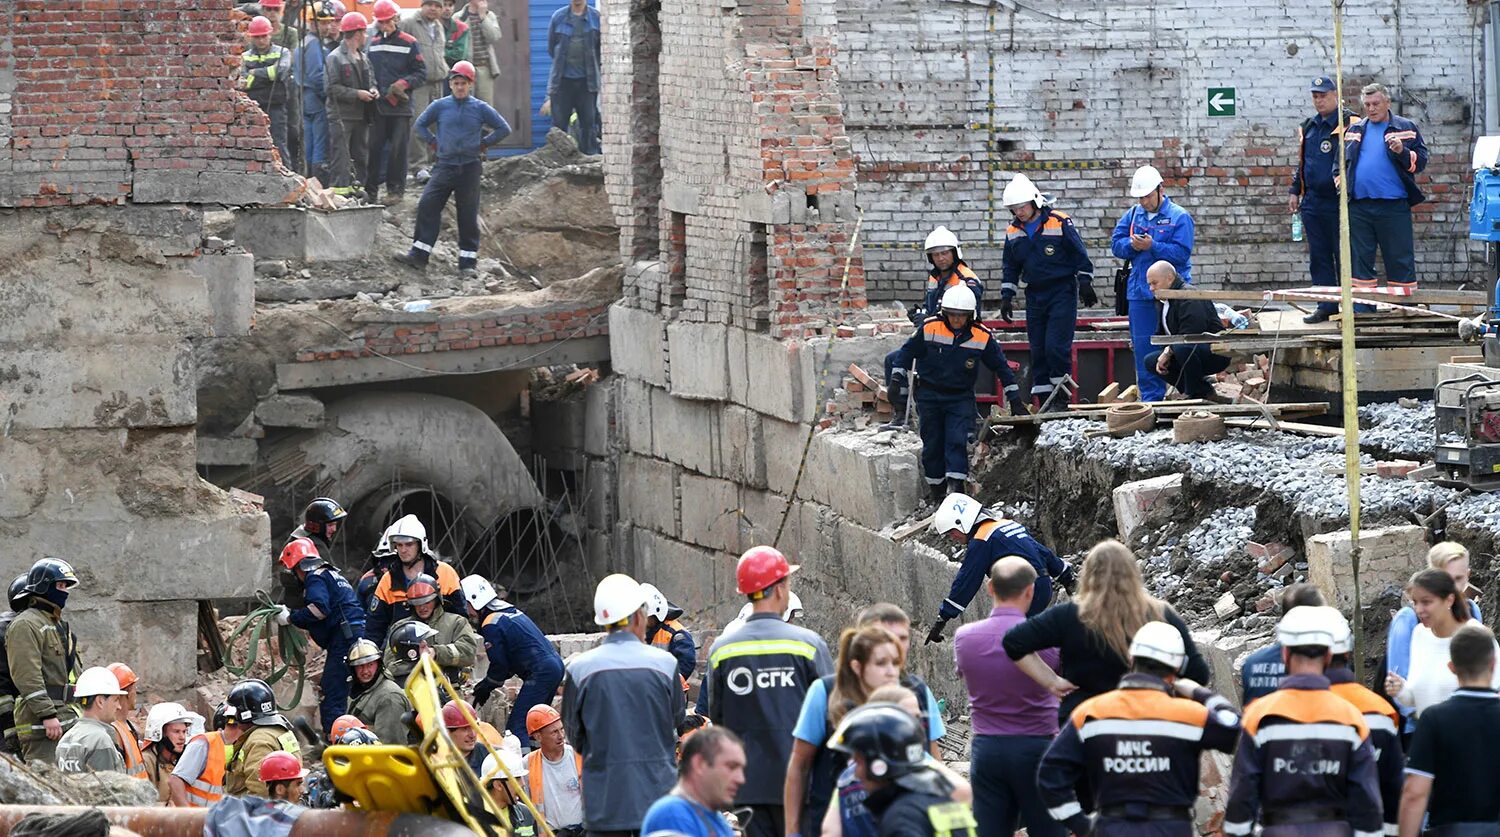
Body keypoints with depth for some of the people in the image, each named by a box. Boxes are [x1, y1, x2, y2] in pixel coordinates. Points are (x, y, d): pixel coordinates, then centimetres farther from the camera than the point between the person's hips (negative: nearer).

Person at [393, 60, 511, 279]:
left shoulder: (480, 109, 1)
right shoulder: (440, 106, 4)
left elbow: (504, 129, 8)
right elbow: (420, 125, 17)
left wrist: (483, 144, 3)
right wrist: (433, 142, 7)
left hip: (470, 168, -1)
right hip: (445, 165, 1)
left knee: (468, 215, 3)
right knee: (427, 205, -10)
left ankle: (468, 263, 8)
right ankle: (418, 255, -6)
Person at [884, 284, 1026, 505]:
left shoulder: (982, 337, -10)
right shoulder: (929, 328, -12)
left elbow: (1001, 366, 1)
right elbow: (908, 352, 3)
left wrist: (1015, 400, 2)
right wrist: (896, 379, 1)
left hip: (961, 397, -1)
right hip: (929, 394, 1)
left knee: (957, 441, -17)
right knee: (933, 444, 6)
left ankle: (955, 485, -22)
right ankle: (937, 492, 18)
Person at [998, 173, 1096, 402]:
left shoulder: (1059, 223, -11)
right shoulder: (1013, 232, 6)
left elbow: (1080, 255, -3)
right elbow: (1010, 267, 18)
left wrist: (1085, 284, -2)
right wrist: (1006, 296, 13)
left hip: (1062, 291, -6)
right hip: (1035, 295, 6)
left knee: (1057, 345, -14)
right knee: (1037, 349, 5)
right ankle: (1043, 398, 10)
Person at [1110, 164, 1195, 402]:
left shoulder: (1179, 217, -5)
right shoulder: (1133, 215, 11)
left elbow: (1181, 253, -13)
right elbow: (1116, 245, 9)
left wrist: (1152, 246, -22)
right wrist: (1131, 244, -12)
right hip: (1140, 293, 5)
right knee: (1143, 349, 5)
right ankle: (1150, 398, 10)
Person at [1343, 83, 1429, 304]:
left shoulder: (1406, 128, 5)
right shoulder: (1354, 130, 16)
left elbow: (1420, 161, 1)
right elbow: (1339, 160, 26)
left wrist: (1402, 151, -16)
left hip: (1393, 205, -4)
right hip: (1359, 206, 4)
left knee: (1400, 260, -3)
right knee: (1360, 260, 5)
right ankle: (1363, 309, 11)